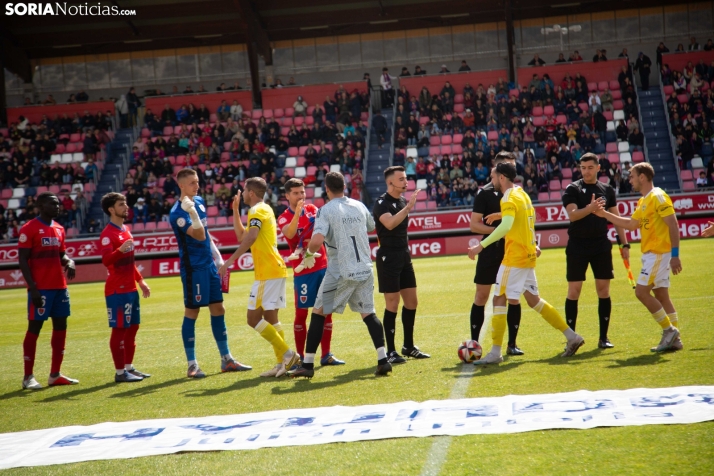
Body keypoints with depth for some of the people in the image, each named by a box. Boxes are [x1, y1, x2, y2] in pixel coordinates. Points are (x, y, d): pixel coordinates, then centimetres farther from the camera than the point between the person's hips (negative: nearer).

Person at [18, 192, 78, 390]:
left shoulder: (59, 229, 14)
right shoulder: (29, 229, -8)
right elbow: (23, 260, -11)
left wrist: (69, 262, -3)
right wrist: (33, 288, -17)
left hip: (60, 286, 8)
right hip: (40, 288, -8)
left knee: (61, 327, 8)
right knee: (34, 328, -3)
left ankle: (55, 375, 15)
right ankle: (28, 377, 4)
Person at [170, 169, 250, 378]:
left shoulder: (199, 201, 10)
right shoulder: (177, 213, -15)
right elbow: (199, 236, -26)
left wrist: (217, 255, 20)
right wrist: (192, 212, -40)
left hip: (209, 264, 8)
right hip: (193, 267, -8)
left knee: (218, 310, 10)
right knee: (191, 313, -1)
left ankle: (226, 359, 18)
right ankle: (192, 365, 6)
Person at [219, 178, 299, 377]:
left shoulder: (257, 210, -9)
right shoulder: (265, 210, 21)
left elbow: (251, 237, -26)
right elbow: (241, 236, 29)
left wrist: (231, 260, -28)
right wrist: (235, 210, 25)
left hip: (267, 272, -10)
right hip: (276, 270, 10)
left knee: (254, 318, -8)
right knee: (270, 318, 10)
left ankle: (286, 353, -11)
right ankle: (282, 363, 8)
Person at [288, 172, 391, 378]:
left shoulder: (326, 210, -8)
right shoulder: (359, 206, 8)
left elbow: (317, 240, -21)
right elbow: (372, 228, 26)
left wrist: (309, 254, -2)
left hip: (340, 272, -4)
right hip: (365, 270, 4)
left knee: (318, 313, 7)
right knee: (368, 313, 11)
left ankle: (307, 365, 7)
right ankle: (383, 360, -3)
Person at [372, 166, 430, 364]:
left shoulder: (403, 201, 12)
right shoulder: (382, 203, -13)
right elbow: (389, 223, -33)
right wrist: (408, 207, -33)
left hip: (404, 256, 8)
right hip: (388, 257, -8)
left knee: (411, 301, 10)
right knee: (392, 304, -6)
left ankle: (408, 346, 22)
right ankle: (390, 352, 2)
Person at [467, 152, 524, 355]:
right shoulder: (485, 193, -4)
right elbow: (474, 225, -7)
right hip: (490, 252, -4)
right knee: (481, 297, 0)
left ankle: (512, 344, 12)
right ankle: (474, 343, 8)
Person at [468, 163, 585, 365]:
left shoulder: (509, 199, -15)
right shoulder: (522, 194, 14)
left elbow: (506, 226, -31)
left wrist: (481, 246, -33)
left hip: (515, 257, -9)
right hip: (528, 256, 9)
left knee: (499, 299, -6)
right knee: (533, 299, 16)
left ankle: (495, 353, -7)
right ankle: (572, 337, 17)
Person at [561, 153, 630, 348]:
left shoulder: (607, 190, 8)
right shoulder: (573, 189, -2)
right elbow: (572, 215, -16)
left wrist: (624, 244, 7)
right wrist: (590, 208, -34)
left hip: (602, 246, 3)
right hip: (577, 246, -3)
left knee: (603, 290, 3)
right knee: (574, 290, -1)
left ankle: (603, 337, 10)